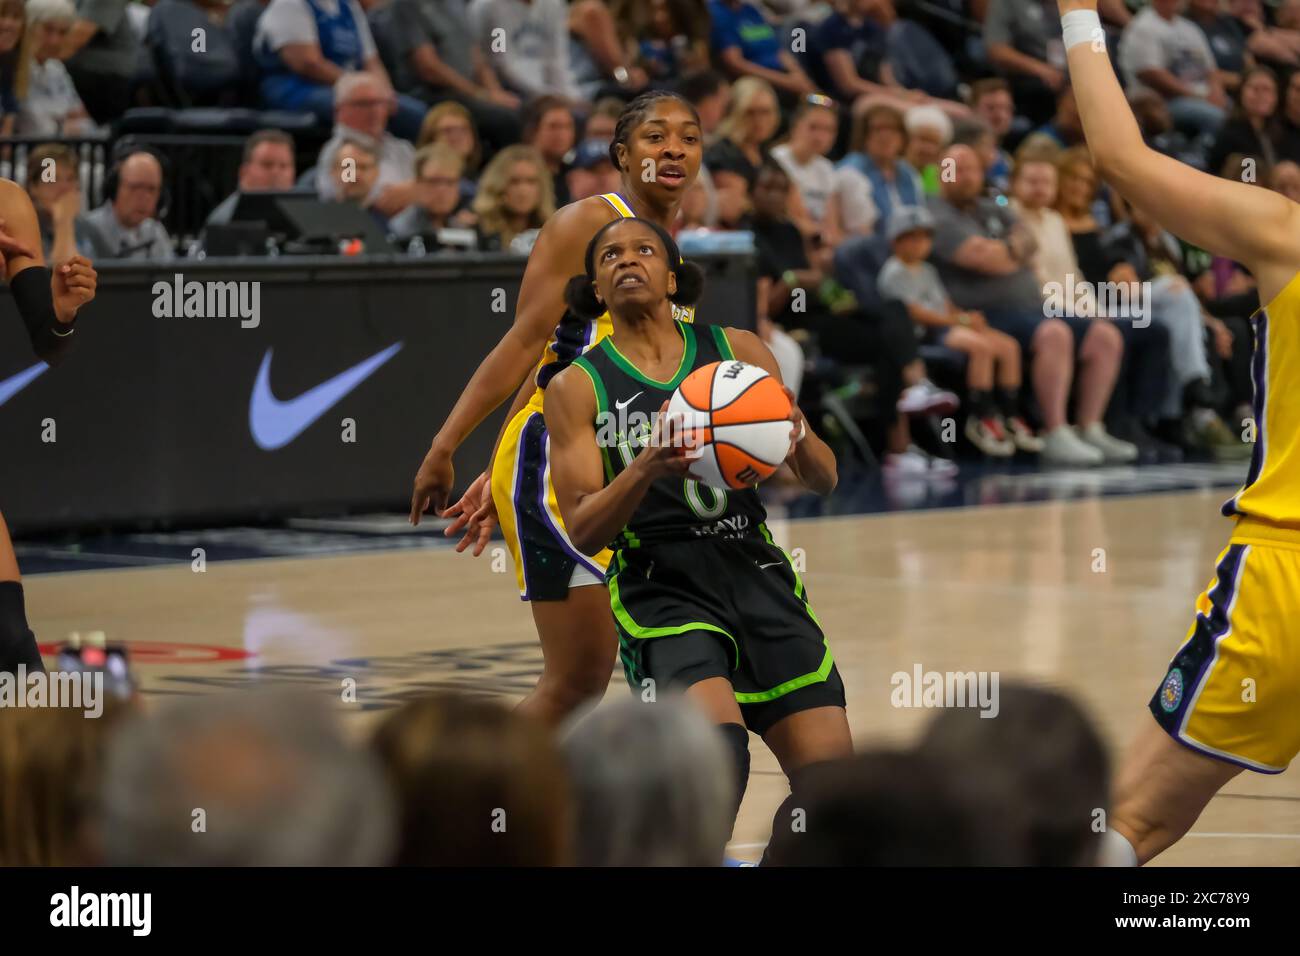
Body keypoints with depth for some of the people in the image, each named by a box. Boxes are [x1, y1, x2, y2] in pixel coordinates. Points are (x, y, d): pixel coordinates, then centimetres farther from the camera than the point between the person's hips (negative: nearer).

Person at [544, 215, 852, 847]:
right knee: (720, 749, -29)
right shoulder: (577, 387, 5)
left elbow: (821, 481, 11)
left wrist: (797, 435, -13)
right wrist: (645, 469, -21)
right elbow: (583, 530, -3)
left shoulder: (740, 351, 10)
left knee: (829, 773, -9)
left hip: (757, 574, 3)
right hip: (659, 587, -3)